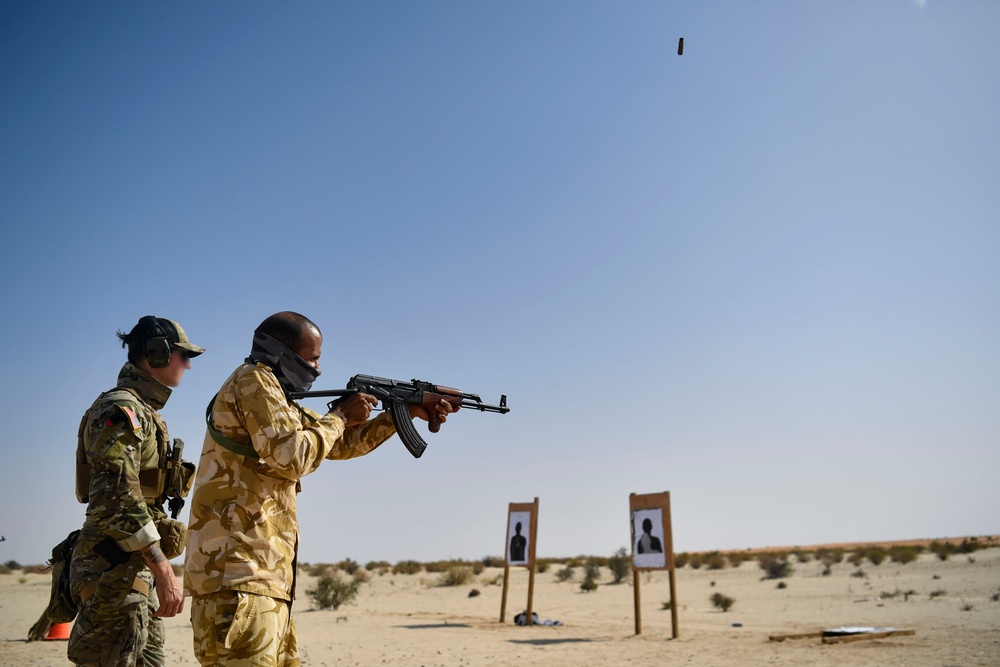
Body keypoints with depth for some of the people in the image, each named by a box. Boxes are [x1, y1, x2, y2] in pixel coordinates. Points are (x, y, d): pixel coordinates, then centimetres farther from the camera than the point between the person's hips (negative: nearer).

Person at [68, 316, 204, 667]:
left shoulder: (145, 413, 17)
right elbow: (117, 498, -24)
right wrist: (164, 571, -27)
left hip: (139, 569, 10)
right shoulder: (120, 409, -13)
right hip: (115, 570, -10)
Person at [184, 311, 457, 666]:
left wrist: (407, 411, 24)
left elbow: (342, 443, 28)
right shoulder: (253, 380, -7)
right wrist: (340, 415, -4)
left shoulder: (278, 398, 22)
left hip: (266, 574, 10)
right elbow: (290, 457, -19)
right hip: (236, 572, -10)